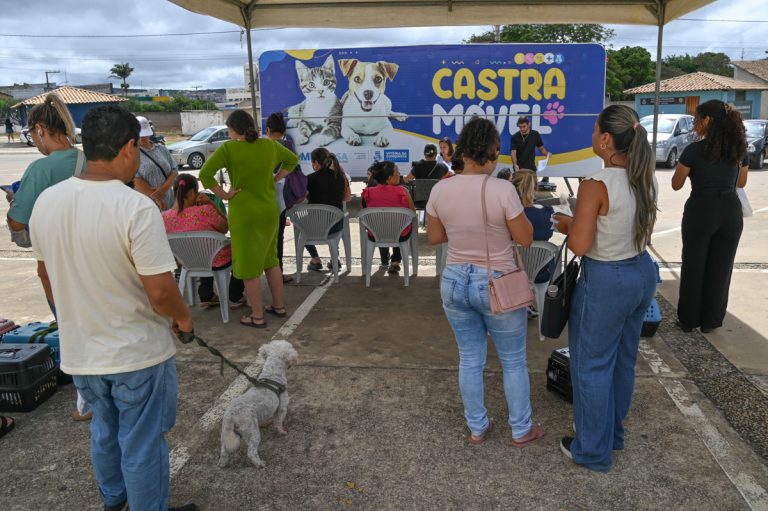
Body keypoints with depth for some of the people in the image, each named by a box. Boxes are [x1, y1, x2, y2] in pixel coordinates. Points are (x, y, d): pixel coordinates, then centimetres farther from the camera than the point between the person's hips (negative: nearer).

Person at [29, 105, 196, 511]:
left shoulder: (46, 201, -4)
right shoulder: (136, 208, -25)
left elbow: (45, 273, 9)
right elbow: (160, 293, -25)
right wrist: (183, 317, -4)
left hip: (79, 351, 7)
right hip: (138, 354, -7)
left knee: (104, 428, 28)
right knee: (143, 443, 13)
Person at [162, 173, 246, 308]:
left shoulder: (164, 217, -19)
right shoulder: (205, 211, -33)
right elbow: (226, 227, -14)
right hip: (217, 262, -4)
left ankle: (205, 297, 37)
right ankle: (235, 297, 30)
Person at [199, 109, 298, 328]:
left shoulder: (229, 148, -12)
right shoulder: (269, 144, 2)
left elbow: (205, 174, -19)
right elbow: (292, 160, 17)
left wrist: (223, 194, -9)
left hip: (244, 213, -5)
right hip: (270, 211, 5)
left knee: (250, 265, 6)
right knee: (270, 259, 20)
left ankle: (257, 316, 14)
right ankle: (279, 306, 29)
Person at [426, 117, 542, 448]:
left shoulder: (440, 189, -8)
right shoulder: (502, 190, -21)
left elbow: (434, 237, 4)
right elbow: (525, 239, -11)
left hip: (454, 282, 4)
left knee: (470, 359, 19)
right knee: (513, 361, 16)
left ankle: (477, 428, 33)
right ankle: (521, 431, 32)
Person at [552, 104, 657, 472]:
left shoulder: (595, 186, -23)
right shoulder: (644, 180, 0)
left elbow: (579, 246, -23)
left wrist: (568, 226, -2)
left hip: (606, 281, -8)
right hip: (642, 273, 8)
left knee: (592, 365, 9)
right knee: (623, 360, 22)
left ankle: (593, 450, 24)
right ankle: (613, 433, 42)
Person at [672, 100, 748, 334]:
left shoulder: (694, 150, -12)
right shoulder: (739, 149, 3)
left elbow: (676, 184, -3)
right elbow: (741, 183, 15)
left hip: (700, 211, -4)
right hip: (731, 212, 4)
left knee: (693, 267, 9)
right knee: (720, 269, 13)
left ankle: (689, 319, 18)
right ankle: (711, 320, 22)